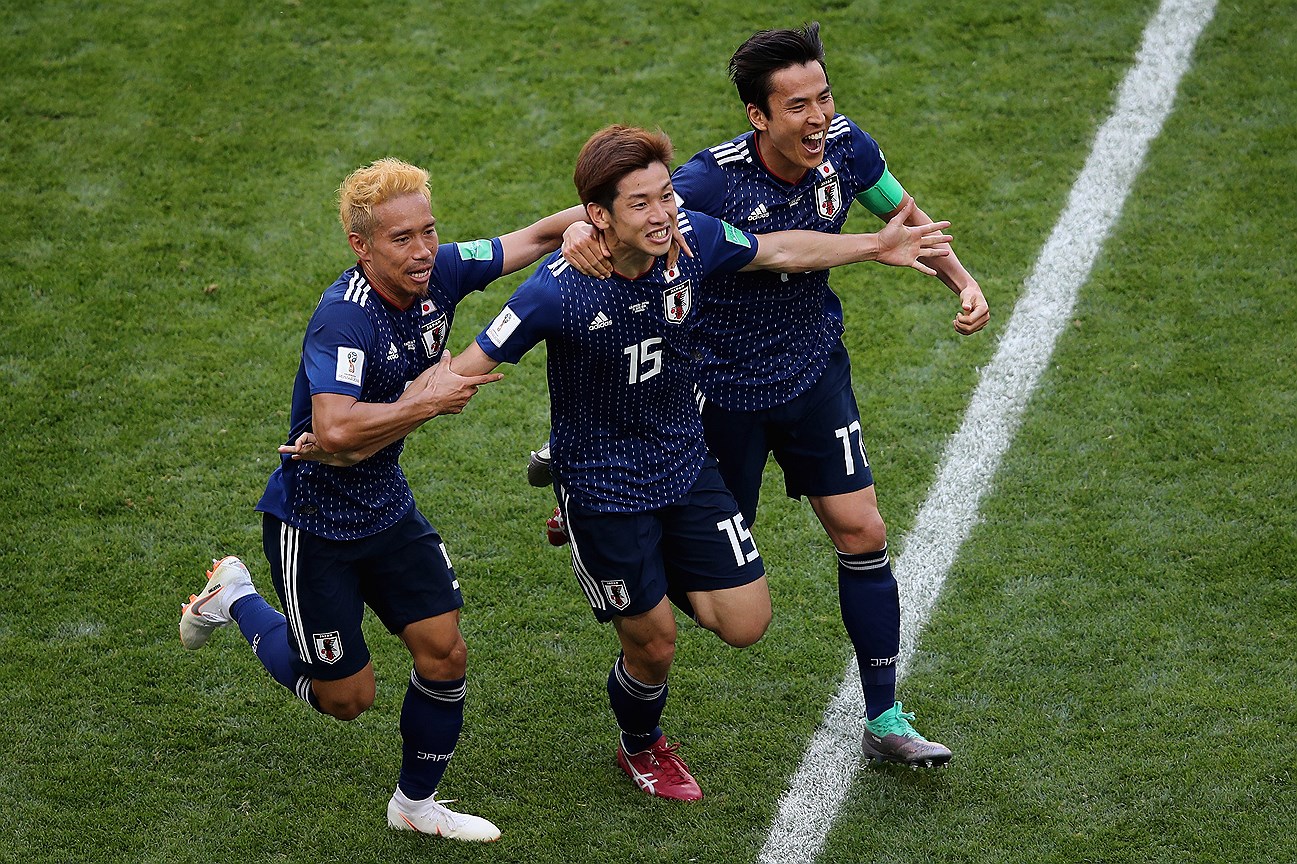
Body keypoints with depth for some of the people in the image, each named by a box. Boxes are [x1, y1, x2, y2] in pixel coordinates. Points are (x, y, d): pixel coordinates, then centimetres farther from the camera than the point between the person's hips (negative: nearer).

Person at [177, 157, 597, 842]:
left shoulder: (439, 273, -9)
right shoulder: (344, 317, -31)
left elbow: (535, 237, 2)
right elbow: (336, 430, -44)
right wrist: (430, 402, -34)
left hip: (387, 505, 7)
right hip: (312, 522, -7)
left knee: (444, 655, 4)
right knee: (346, 697, 7)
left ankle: (416, 804, 27)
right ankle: (234, 598, 30)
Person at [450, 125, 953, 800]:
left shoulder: (691, 240, -14)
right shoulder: (559, 292, -29)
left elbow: (779, 251, 6)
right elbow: (468, 368, -22)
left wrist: (875, 246, 11)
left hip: (685, 461, 5)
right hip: (601, 484, -5)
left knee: (745, 623, 0)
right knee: (653, 644, 7)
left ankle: (665, 576, 32)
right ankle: (641, 749, 41)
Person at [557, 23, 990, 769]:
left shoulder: (845, 147, -13)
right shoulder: (717, 180, -29)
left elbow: (905, 217, 6)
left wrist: (963, 281, -9)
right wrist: (584, 229, -55)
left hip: (815, 370, 4)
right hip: (724, 386, -4)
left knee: (862, 532, -1)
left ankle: (885, 721, 13)